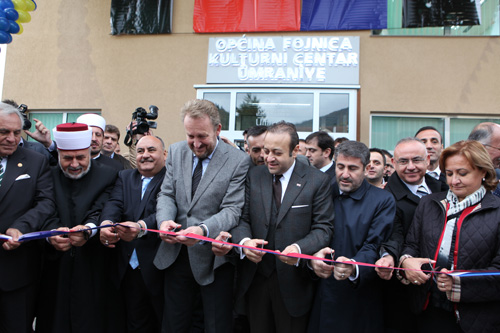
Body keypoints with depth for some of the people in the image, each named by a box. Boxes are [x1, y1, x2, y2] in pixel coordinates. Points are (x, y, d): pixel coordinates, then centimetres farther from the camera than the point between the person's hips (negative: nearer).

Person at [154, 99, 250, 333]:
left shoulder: (239, 161, -12)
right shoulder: (176, 152, 4)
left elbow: (232, 210, -15)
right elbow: (167, 194, 5)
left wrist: (203, 230, -33)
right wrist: (165, 220, -17)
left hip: (214, 260, -4)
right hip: (177, 255, 4)